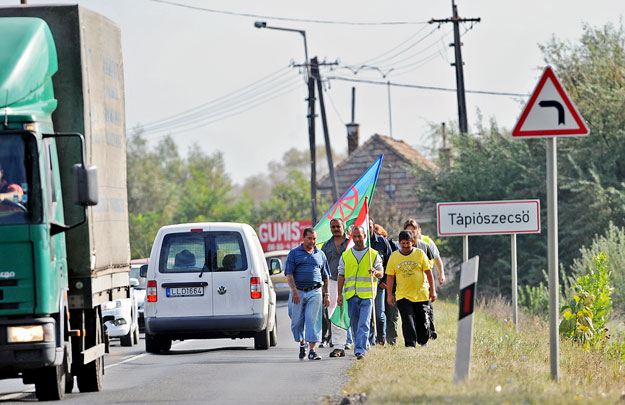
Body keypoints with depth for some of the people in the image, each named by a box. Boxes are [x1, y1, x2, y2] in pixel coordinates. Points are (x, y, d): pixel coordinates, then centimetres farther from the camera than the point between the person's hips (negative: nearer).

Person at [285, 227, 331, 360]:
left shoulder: (320, 255, 13)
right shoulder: (294, 253, 5)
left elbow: (325, 277, 17)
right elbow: (289, 274, -3)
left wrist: (326, 295, 11)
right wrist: (294, 290, -15)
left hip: (315, 292, 1)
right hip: (298, 291, -1)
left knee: (313, 320, -9)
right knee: (297, 322, 4)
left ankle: (312, 350, -11)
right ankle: (302, 344, 29)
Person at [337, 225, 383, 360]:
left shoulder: (373, 254, 5)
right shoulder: (345, 255, 12)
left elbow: (381, 273, 6)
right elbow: (341, 276, 12)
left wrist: (375, 272, -18)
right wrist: (340, 294, 6)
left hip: (367, 294, -4)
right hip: (351, 294, 4)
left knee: (363, 323, -14)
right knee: (354, 324, 9)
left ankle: (360, 349, -19)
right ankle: (364, 345, 24)